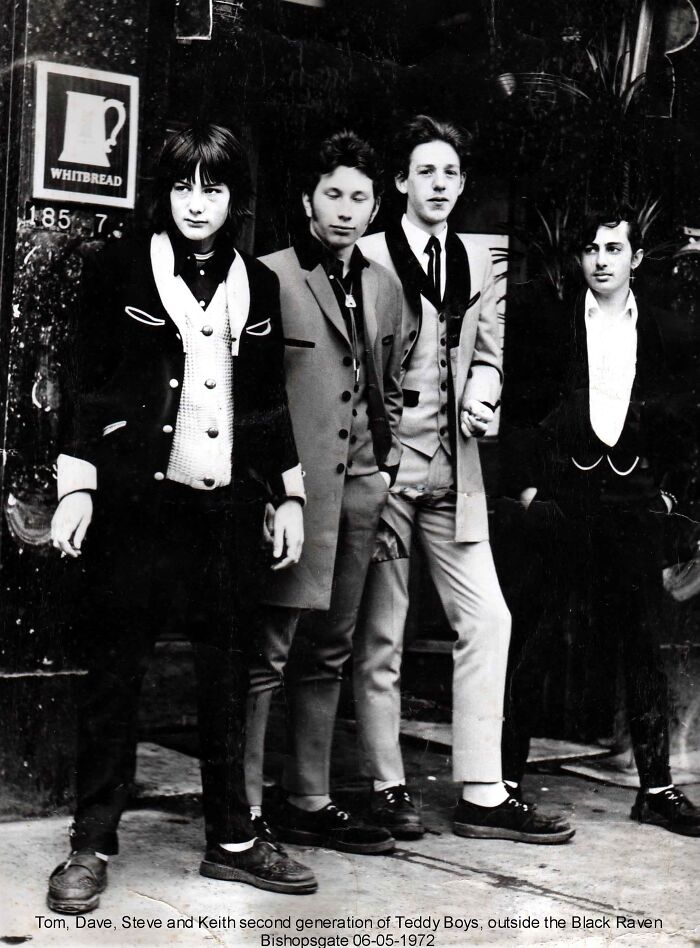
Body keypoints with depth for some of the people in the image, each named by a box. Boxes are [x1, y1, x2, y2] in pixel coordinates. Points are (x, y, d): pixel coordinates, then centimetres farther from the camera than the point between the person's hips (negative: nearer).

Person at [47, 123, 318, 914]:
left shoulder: (258, 284, 11)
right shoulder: (119, 269, 1)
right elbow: (87, 385, -1)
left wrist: (289, 495, 11)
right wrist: (77, 486, -8)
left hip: (224, 501, 3)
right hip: (134, 495, -3)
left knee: (226, 671, 8)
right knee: (114, 669, 2)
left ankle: (231, 839, 19)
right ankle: (92, 843, 12)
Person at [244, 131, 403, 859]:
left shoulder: (383, 288, 16)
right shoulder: (271, 278, -6)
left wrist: (385, 464, 14)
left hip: (360, 490, 7)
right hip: (292, 491, -7)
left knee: (327, 655, 12)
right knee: (266, 655, -5)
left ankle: (309, 804, 22)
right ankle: (244, 814, 3)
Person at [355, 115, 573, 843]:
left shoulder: (474, 262, 12)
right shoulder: (369, 258, -5)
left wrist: (481, 396, -3)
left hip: (453, 468, 5)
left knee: (486, 620, 1)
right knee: (381, 633, 4)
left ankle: (482, 794, 9)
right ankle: (387, 788, 17)